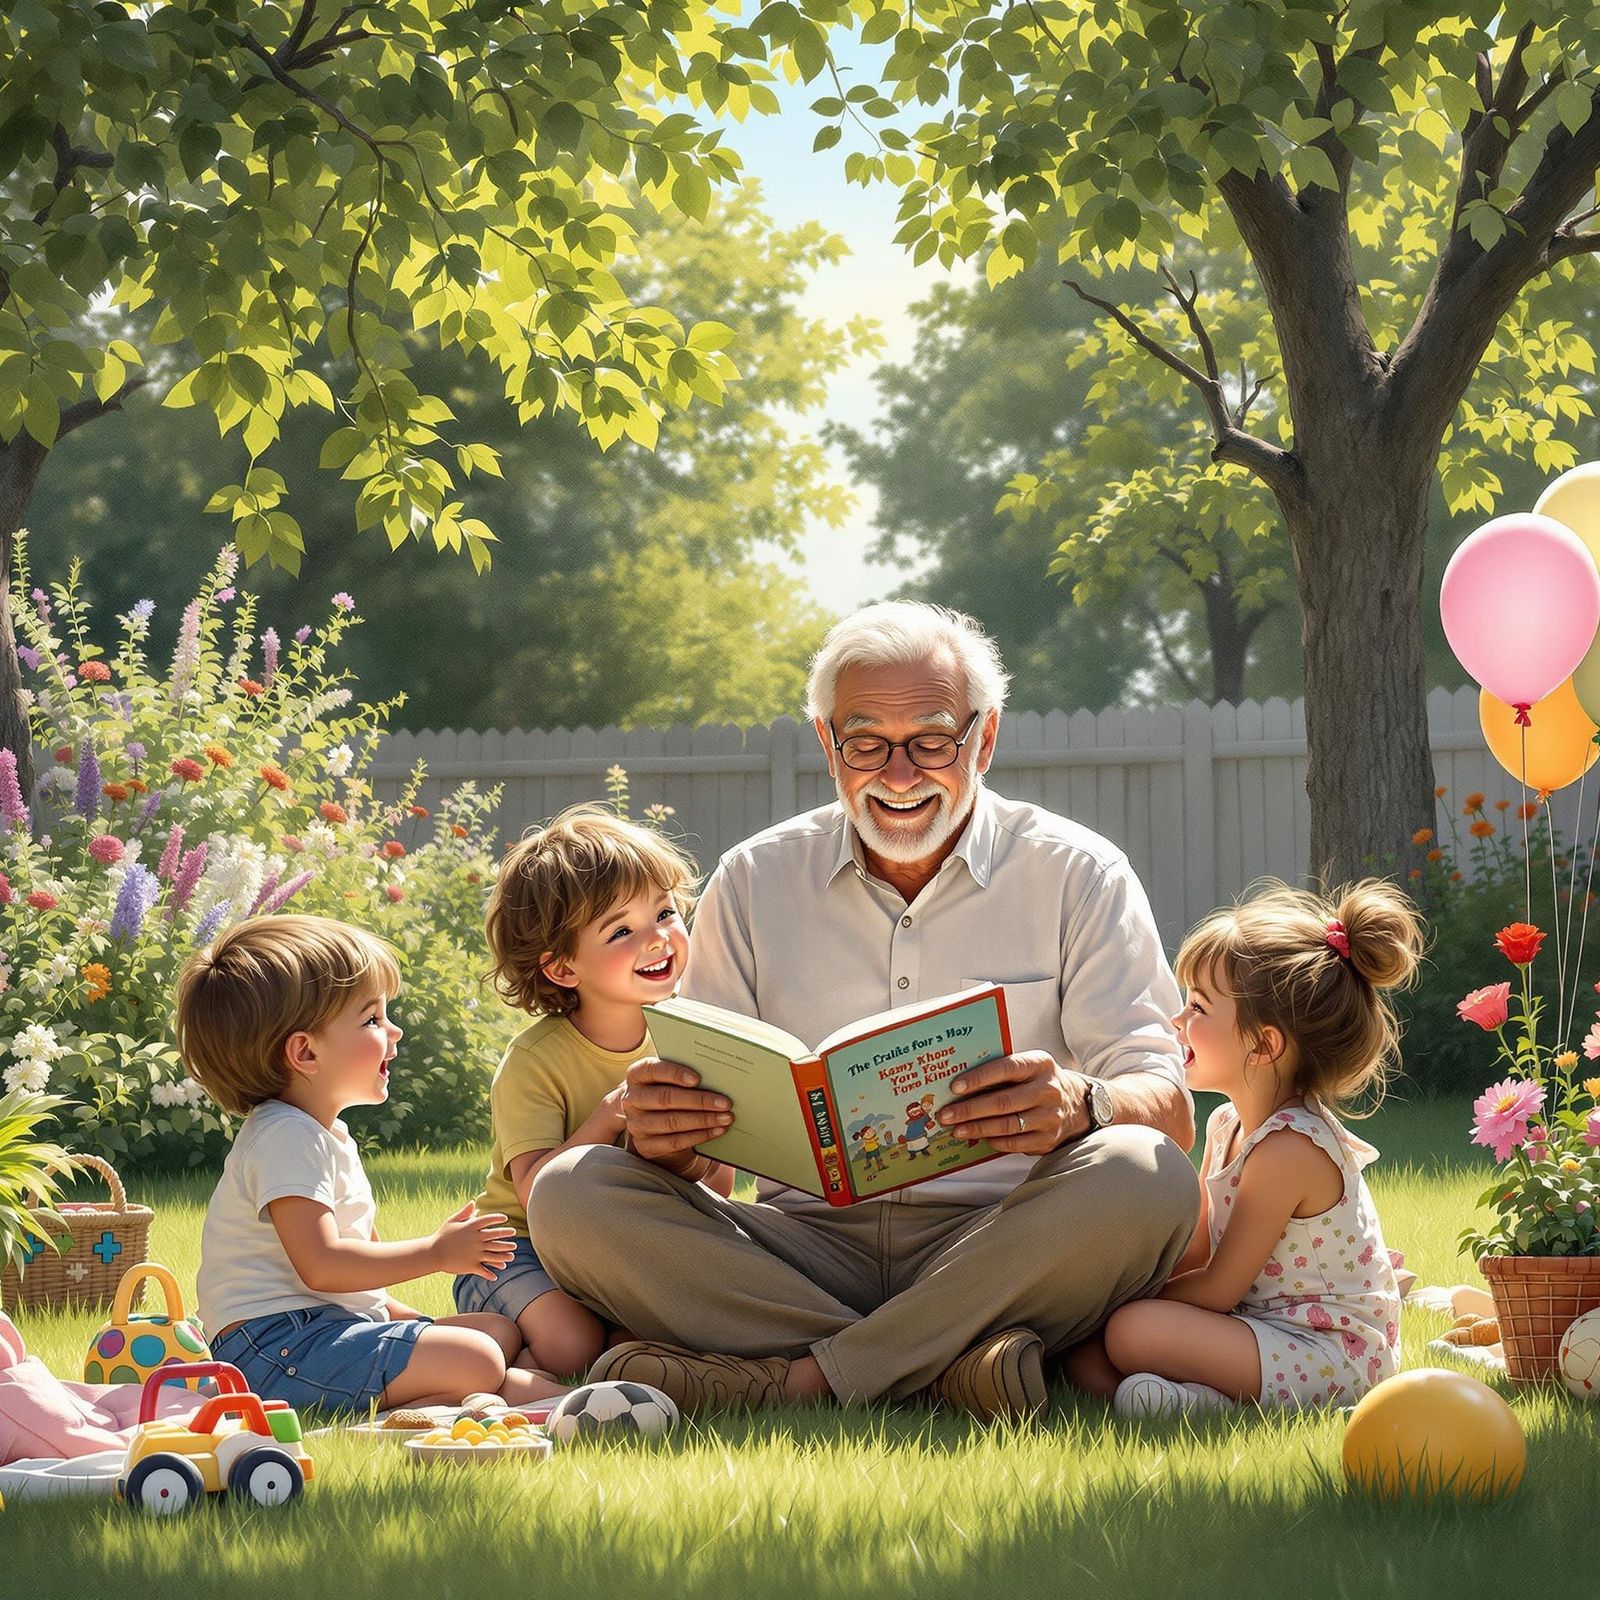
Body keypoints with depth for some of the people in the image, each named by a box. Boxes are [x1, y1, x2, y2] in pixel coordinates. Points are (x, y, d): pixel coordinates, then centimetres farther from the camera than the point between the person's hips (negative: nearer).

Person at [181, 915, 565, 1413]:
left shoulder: (325, 1134, 21)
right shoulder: (285, 1138, -14)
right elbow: (321, 1264, -23)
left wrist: (401, 1315, 15)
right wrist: (437, 1252, -14)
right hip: (277, 1347, -11)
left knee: (501, 1332, 11)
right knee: (473, 1363, -26)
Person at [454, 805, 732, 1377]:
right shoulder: (533, 1061, -15)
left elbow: (718, 1189, 0)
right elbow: (536, 1192, -24)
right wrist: (611, 1116, -31)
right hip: (525, 1251, -4)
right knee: (573, 1343, -31)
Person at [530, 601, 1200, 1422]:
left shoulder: (1080, 877, 5)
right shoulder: (754, 883, 11)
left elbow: (1170, 1113, -4)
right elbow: (700, 1116, 8)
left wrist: (1079, 1105, -29)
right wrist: (658, 1130, -19)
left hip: (999, 1248, -2)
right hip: (807, 1244, 2)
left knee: (1143, 1179, -33)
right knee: (571, 1194, -22)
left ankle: (798, 1378, -31)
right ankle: (948, 1364, -32)